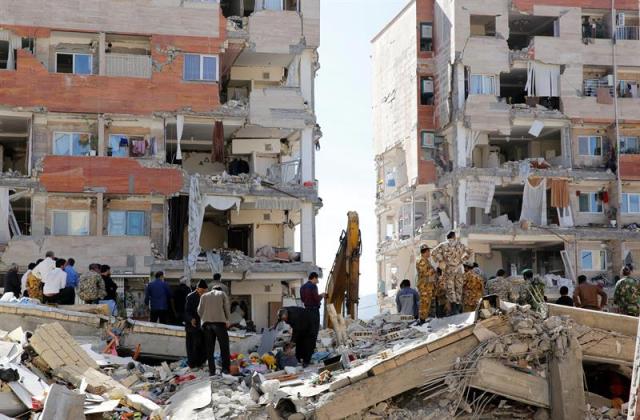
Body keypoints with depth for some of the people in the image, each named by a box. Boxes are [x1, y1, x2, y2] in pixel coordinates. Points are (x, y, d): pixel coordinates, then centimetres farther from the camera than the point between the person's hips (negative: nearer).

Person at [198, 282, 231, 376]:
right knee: (224, 347, 2)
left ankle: (211, 370, 3)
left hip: (207, 323, 2)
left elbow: (199, 310, 11)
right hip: (219, 322, -2)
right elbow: (227, 308, 5)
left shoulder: (204, 296, 18)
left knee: (209, 349, 5)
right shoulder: (222, 294, 13)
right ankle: (226, 368, -5)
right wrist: (227, 320, 17)